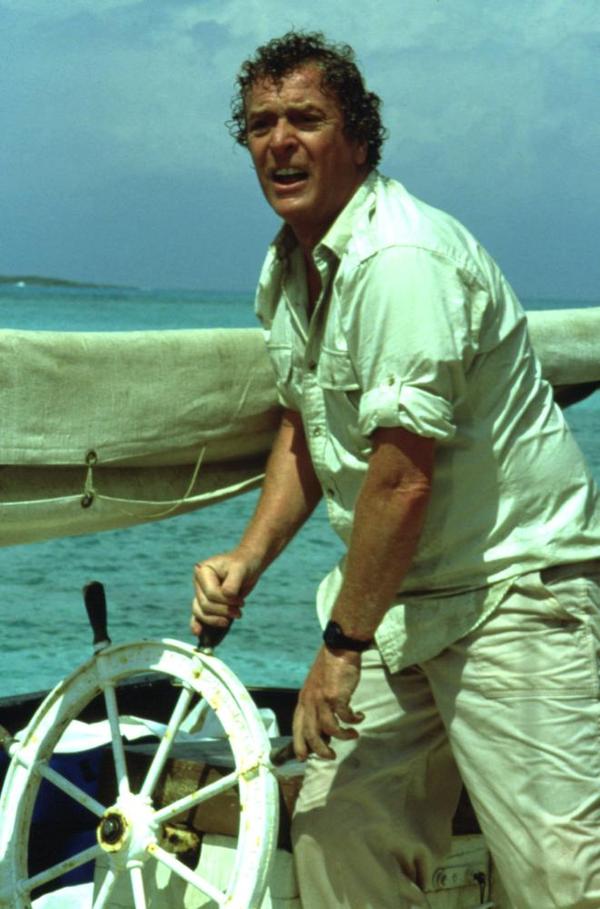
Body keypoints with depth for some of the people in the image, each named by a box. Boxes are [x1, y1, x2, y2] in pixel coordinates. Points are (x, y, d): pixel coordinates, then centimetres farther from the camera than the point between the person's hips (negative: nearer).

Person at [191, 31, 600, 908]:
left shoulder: (403, 257, -21)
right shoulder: (285, 270, 10)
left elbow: (402, 477, -24)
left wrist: (341, 646, -17)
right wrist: (247, 559, 9)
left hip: (513, 588, -9)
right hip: (399, 600, 9)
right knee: (335, 829, 6)